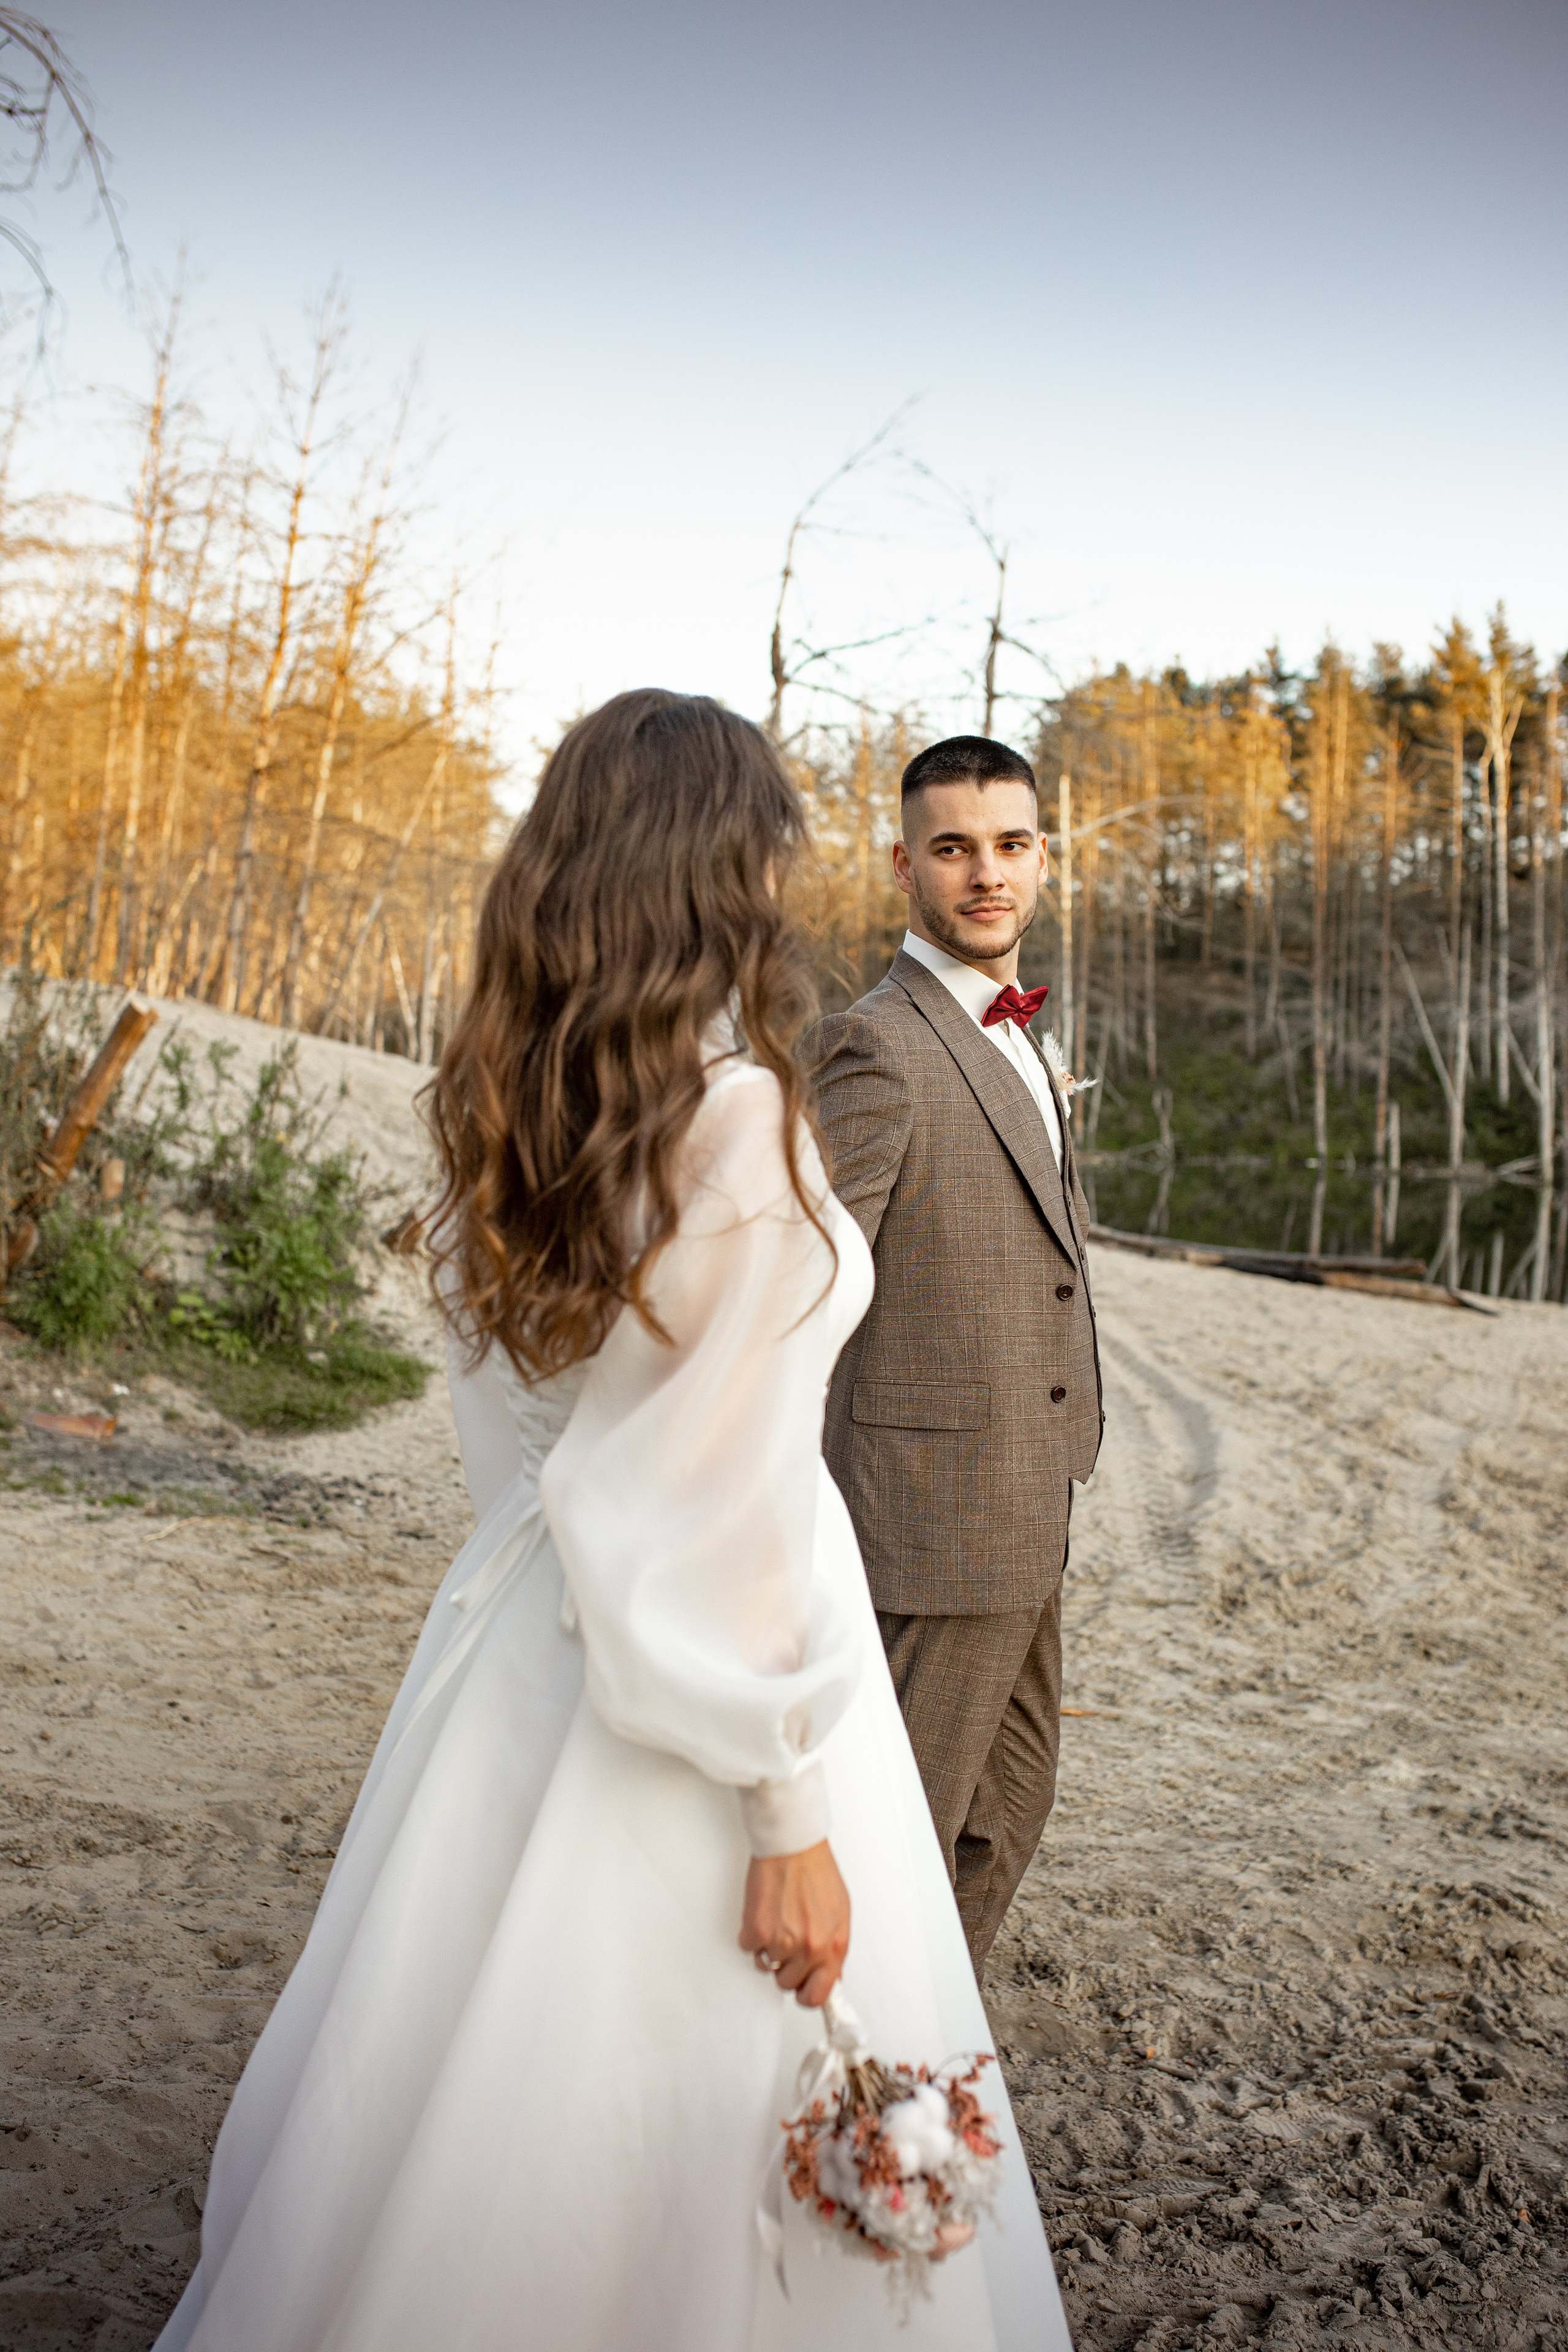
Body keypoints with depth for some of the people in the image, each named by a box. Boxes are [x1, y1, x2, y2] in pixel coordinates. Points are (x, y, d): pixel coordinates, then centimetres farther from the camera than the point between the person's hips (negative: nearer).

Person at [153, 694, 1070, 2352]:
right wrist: (790, 1815, -13)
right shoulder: (739, 1120, -20)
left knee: (469, 2072, 23)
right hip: (702, 1665, -7)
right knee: (699, 2121, 12)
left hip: (524, 1626, 8)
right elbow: (737, 1506, -20)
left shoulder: (512, 1110, 2)